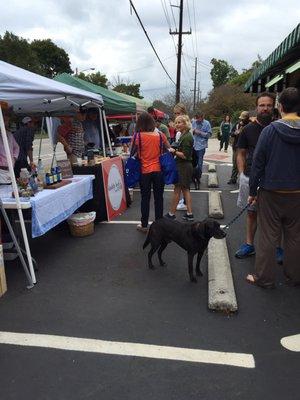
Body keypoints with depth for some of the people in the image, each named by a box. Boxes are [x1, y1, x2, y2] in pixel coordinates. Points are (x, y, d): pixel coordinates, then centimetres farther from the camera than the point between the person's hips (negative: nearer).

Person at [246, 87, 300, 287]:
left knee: (268, 237, 6)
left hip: (271, 192, -3)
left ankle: (264, 277, 16)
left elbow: (258, 163, -9)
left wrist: (253, 191, -1)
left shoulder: (270, 130, -10)